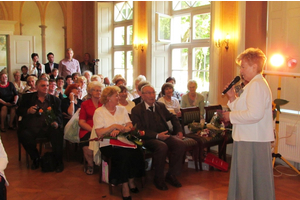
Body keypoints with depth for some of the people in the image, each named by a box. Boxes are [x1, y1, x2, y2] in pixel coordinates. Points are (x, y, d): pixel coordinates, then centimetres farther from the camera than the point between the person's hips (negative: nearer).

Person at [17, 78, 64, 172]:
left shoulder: (55, 99, 15)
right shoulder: (28, 97, 15)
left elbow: (59, 115, 9)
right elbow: (19, 111, 13)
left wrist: (56, 122, -14)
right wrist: (28, 111, -9)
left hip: (48, 128, -1)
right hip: (31, 128, 1)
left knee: (58, 133, -31)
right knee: (24, 135, -30)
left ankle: (58, 162, -11)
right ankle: (36, 159, -3)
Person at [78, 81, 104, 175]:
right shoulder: (85, 104, 13)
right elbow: (81, 122, 5)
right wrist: (93, 129, -12)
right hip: (87, 131, -1)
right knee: (88, 148, -30)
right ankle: (90, 164, 2)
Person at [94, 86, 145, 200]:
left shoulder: (122, 109, 16)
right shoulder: (99, 112, 2)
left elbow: (130, 126, 4)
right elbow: (99, 133, -8)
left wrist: (119, 130, -14)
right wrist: (114, 126, -13)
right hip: (108, 144, -4)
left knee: (137, 152, -25)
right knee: (124, 154, -32)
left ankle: (131, 180, -6)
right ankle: (125, 186, -19)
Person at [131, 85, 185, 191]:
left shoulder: (161, 106, 14)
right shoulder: (136, 110, -3)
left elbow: (173, 117, 28)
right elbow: (139, 130, -11)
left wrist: (179, 130, 12)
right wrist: (157, 135, -20)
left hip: (165, 135, 6)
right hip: (149, 138, -5)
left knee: (180, 144, -22)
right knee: (162, 147, -35)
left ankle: (171, 175, -6)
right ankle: (159, 178, -14)